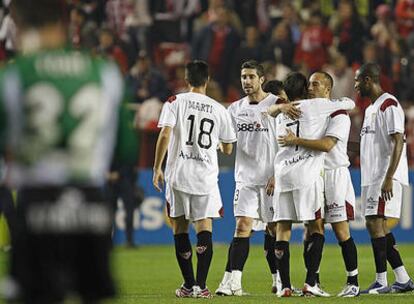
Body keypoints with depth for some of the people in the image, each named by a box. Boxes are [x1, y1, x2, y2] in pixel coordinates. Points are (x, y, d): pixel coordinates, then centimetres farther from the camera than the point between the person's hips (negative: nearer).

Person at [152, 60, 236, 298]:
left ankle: (189, 285, 11)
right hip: (206, 176, 1)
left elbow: (165, 135, -10)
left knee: (180, 229, 10)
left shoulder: (175, 102, 0)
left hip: (178, 174, 0)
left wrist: (157, 168, -4)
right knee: (204, 229, -1)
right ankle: (200, 285, -12)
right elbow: (228, 149, 14)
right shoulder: (219, 110, 6)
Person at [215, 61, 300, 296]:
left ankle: (280, 281, 12)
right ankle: (232, 281, -12)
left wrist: (277, 175, -11)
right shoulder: (235, 109, 11)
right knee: (242, 227, -8)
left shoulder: (276, 104, -3)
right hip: (246, 178, 3)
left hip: (271, 179, -3)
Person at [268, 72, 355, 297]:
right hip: (306, 175, -4)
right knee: (316, 227, 3)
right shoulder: (315, 106, 4)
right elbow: (349, 104, 12)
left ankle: (285, 285, 1)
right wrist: (345, 101, 33)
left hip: (282, 175, 4)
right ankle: (310, 283, -7)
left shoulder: (281, 116, 18)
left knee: (282, 229, 5)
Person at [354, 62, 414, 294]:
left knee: (375, 223, -12)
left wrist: (388, 178, -24)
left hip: (385, 177, -10)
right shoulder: (371, 108, 20)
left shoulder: (389, 105, -12)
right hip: (371, 177, 10)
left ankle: (381, 281, -11)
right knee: (379, 226, 9)